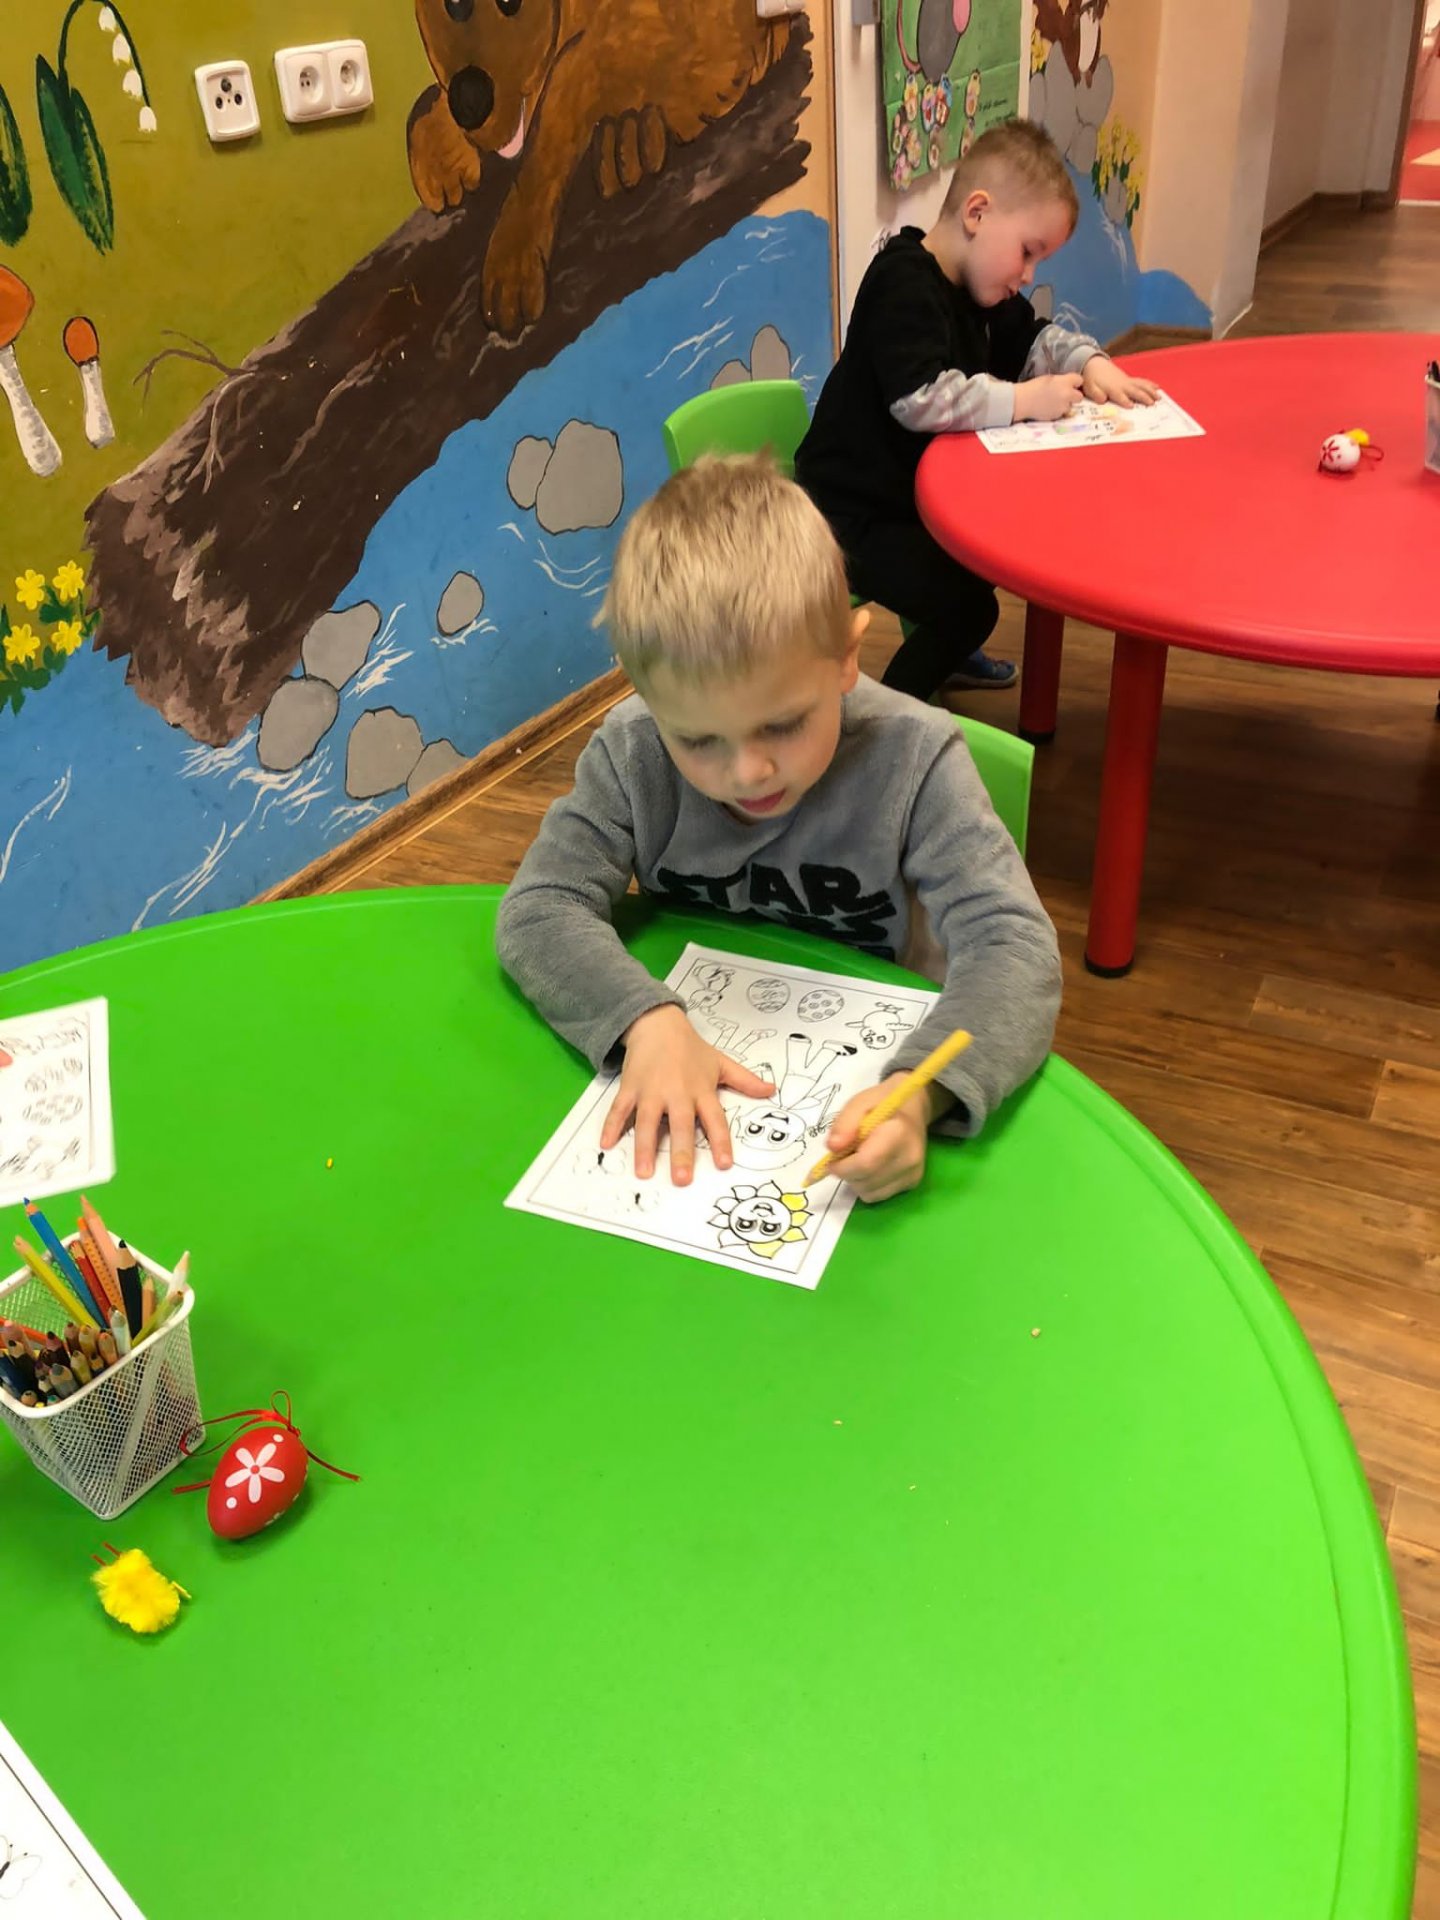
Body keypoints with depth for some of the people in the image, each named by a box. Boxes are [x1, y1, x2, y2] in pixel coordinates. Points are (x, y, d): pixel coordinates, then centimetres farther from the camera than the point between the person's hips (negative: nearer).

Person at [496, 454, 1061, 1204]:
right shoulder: (632, 754, -11)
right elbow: (537, 909, -14)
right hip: (690, 1092, 3)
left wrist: (920, 1092, -44)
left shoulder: (915, 760, -19)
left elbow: (1015, 950, -25)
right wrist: (648, 1020, -33)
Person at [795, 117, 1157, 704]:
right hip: (855, 514, -10)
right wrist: (1024, 399, -28)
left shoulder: (978, 289, 10)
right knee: (967, 605, -22)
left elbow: (1034, 340, 22)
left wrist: (1089, 362, 1)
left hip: (918, 492, 10)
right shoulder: (902, 284, -21)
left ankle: (940, 655, 44)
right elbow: (921, 399, -34)